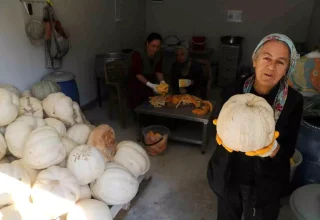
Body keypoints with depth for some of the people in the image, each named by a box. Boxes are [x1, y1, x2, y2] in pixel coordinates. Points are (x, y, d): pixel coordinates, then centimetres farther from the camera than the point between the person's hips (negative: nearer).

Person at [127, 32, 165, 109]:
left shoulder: (159, 56, -7)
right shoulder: (137, 54, -23)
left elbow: (158, 71, -7)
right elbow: (138, 74, -27)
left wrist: (162, 82, -28)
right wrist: (150, 85, -39)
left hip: (150, 82, 5)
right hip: (136, 83, -5)